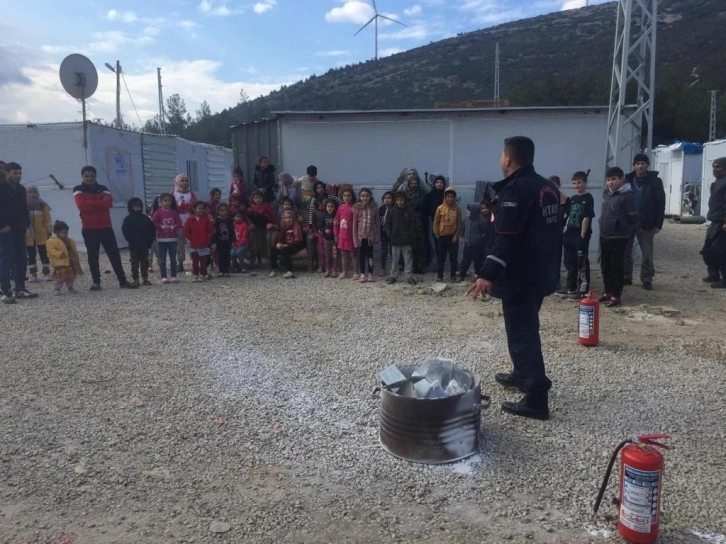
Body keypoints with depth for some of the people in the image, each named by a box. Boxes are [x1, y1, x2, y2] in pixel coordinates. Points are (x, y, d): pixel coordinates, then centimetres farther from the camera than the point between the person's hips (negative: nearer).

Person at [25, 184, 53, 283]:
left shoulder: (43, 205, 1)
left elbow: (48, 219, 2)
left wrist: (49, 232, -1)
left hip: (42, 235, -1)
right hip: (28, 236, 1)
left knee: (44, 254, 5)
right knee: (31, 255, 6)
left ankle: (46, 273, 11)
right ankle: (32, 274, 12)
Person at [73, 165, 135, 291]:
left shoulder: (103, 189, 7)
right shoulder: (78, 190, 1)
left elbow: (108, 203, -11)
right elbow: (82, 206, -16)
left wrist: (91, 204, -11)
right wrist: (100, 203, -12)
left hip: (106, 227, 2)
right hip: (89, 229, -1)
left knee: (114, 254, 1)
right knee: (92, 256, 3)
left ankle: (123, 281, 3)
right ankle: (96, 282, 12)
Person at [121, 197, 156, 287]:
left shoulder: (146, 218, 5)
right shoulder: (128, 219, -2)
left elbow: (152, 230, 6)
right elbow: (125, 231, -7)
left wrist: (149, 241, -3)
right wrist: (132, 241, -14)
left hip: (145, 246, 2)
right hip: (133, 247, -2)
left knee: (145, 263, 9)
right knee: (134, 264, 2)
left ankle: (145, 278, 17)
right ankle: (135, 280, 6)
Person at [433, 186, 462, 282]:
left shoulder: (457, 209, -1)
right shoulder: (440, 208, -4)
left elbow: (459, 224, 3)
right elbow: (436, 222, 1)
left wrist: (456, 235, -4)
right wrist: (436, 234, -2)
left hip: (453, 237, 1)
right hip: (442, 237, -1)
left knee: (453, 257, 6)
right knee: (441, 258, 6)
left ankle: (453, 275, 16)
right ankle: (440, 275, 14)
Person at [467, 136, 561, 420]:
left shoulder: (514, 190, -18)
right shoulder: (548, 187, 12)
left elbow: (505, 238, -27)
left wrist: (487, 275, -30)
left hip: (519, 276, -10)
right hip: (541, 273, 10)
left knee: (521, 333, -5)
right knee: (526, 328, 24)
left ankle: (536, 399, -2)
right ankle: (523, 375, 40)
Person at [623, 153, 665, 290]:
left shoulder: (655, 181, -1)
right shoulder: (627, 180, 3)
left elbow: (661, 204, -1)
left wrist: (658, 224, -7)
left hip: (646, 224, -2)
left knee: (647, 254, 1)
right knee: (625, 252, 7)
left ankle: (646, 280, 11)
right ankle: (626, 277, 19)